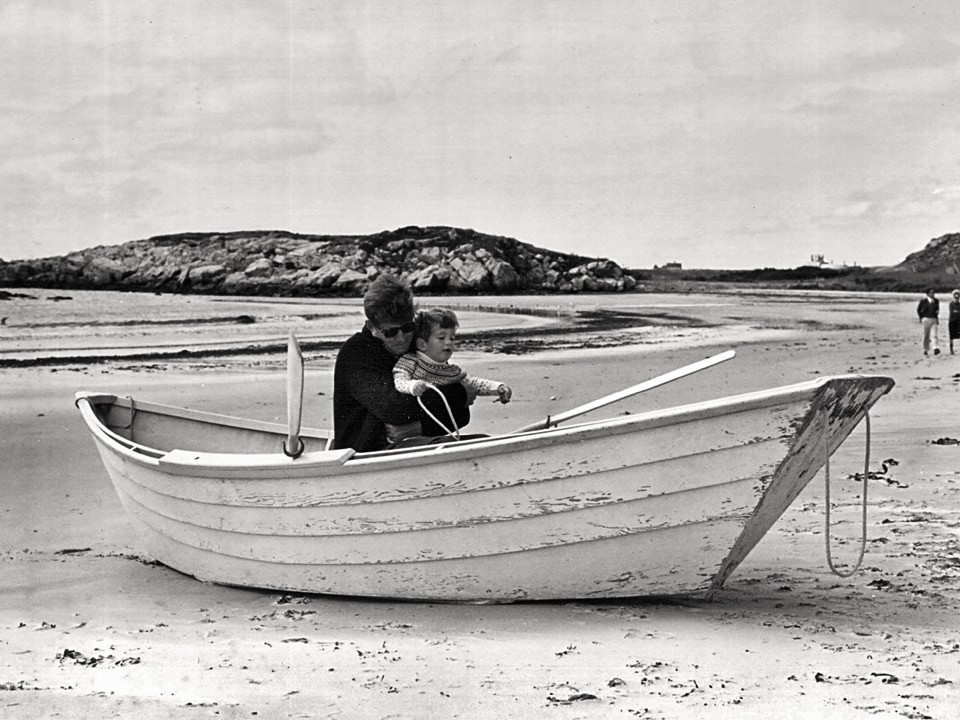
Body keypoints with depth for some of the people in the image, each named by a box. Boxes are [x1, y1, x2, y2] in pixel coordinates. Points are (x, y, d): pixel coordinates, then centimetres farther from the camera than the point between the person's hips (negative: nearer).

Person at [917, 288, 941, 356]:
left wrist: (937, 312, 1)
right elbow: (918, 309, 10)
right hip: (926, 319, -2)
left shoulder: (936, 301, 7)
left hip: (934, 319, 2)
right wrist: (921, 317, 4)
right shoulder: (923, 300, -2)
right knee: (926, 336, 6)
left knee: (934, 334, -13)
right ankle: (925, 350, 17)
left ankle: (936, 348, -25)